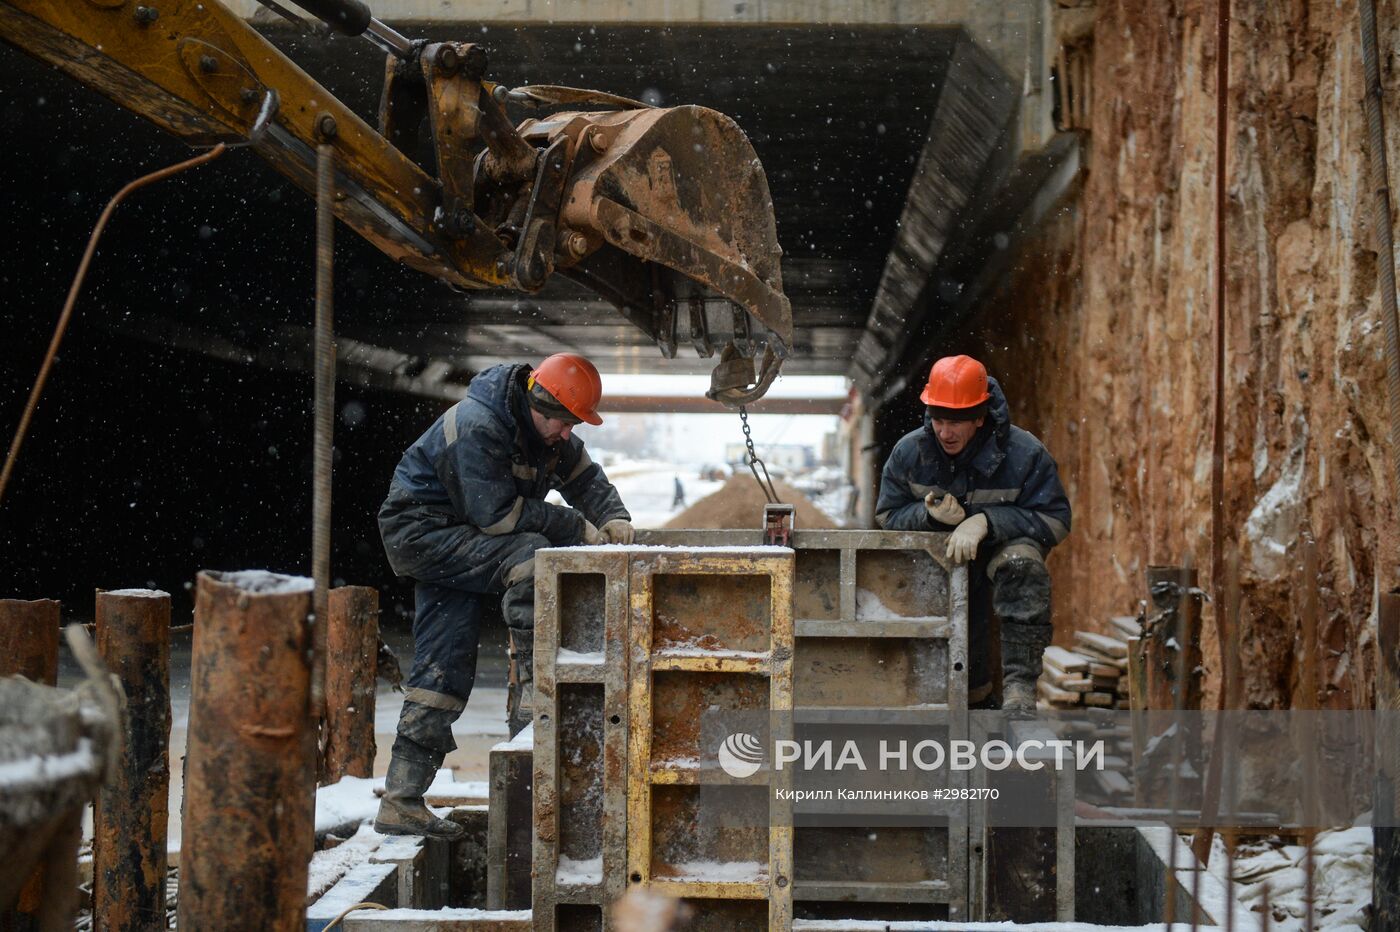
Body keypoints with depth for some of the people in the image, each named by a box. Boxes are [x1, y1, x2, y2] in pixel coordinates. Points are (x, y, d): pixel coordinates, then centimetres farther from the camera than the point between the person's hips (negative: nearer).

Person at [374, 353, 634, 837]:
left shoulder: (549, 432, 2)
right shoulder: (476, 428, -25)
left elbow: (585, 478, 13)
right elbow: (497, 513, -28)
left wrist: (613, 518, -8)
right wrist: (576, 527, -24)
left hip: (454, 540, 9)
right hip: (421, 533, -9)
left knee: (445, 669, 3)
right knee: (529, 556, -29)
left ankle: (402, 802, 4)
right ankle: (530, 700, -26)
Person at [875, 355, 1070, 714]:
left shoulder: (1024, 454, -18)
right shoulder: (908, 452, -9)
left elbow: (1054, 520, -19)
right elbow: (888, 515, -1)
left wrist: (985, 521, -31)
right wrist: (930, 514, -25)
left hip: (1003, 549, -3)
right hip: (941, 560, 3)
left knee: (1022, 561, -38)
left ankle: (1019, 685, -38)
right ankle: (977, 701, 37)